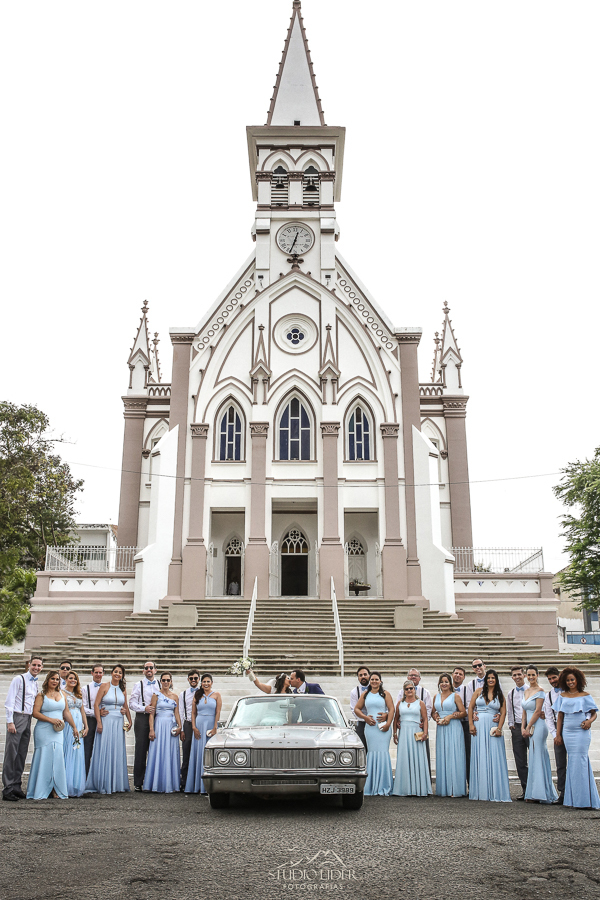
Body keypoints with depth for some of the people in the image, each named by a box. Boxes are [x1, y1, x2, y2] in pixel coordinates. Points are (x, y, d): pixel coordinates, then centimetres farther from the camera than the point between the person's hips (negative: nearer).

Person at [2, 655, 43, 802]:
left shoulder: (36, 683, 15)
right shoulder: (19, 679, -6)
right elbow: (9, 701, -10)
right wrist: (10, 722, -15)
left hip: (28, 719, 7)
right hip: (17, 717, -7)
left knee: (22, 754, 9)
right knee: (11, 753, -5)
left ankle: (16, 787, 16)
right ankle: (7, 789, -2)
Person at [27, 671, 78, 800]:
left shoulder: (61, 694, 13)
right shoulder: (41, 695, -1)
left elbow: (66, 712, 17)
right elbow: (35, 713, -10)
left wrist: (74, 727, 17)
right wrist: (51, 720, -17)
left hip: (58, 731, 4)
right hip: (44, 731, -4)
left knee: (58, 759, -1)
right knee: (44, 759, -4)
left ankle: (56, 790, 4)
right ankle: (40, 792, 2)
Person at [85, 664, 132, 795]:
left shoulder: (123, 689, 11)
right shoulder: (104, 686, -2)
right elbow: (96, 704, -6)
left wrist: (129, 720, 10)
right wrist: (99, 722, -13)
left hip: (119, 723, 4)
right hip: (106, 721, -4)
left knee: (117, 753, 6)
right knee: (104, 751, -3)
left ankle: (115, 784, 13)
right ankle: (103, 785, 4)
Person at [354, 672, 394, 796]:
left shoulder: (385, 694, 7)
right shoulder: (365, 694, 14)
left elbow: (391, 709, 1)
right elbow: (356, 709, 16)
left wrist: (388, 724, -10)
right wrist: (365, 717, 0)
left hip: (383, 728, -2)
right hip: (370, 727, 2)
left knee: (382, 753, -6)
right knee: (371, 753, -2)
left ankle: (383, 788, 0)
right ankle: (372, 788, 4)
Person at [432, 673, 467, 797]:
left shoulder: (455, 696, 0)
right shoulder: (436, 696, 14)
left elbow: (464, 713, -3)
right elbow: (434, 712, 23)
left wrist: (450, 716, -13)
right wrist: (437, 719, 2)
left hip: (453, 728, -5)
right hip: (441, 729, 5)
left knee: (453, 756, -8)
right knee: (442, 757, 3)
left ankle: (455, 789, -4)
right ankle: (444, 789, 7)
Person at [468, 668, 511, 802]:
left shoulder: (500, 695, 8)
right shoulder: (479, 691, 8)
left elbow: (503, 712, 2)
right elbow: (470, 707, 7)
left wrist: (499, 728, -11)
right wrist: (471, 724, -2)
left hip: (493, 728, 0)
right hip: (479, 727, 0)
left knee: (495, 758, -4)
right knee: (479, 757, 2)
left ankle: (496, 792, 0)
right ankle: (480, 791, 9)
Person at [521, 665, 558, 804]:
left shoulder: (540, 691, -7)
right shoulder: (526, 691, 15)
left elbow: (537, 711, -12)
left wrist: (528, 728, -11)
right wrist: (523, 727, 3)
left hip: (538, 726, -8)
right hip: (530, 728, 8)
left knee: (536, 758, -6)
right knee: (535, 759, 8)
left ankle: (536, 794, -4)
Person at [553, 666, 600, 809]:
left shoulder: (585, 696, 3)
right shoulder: (562, 696, 12)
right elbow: (560, 715, 14)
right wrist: (558, 734, 10)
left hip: (581, 732, -3)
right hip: (567, 732, 3)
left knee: (580, 761, -8)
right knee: (572, 762, 3)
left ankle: (585, 800, -2)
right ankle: (574, 799, 9)